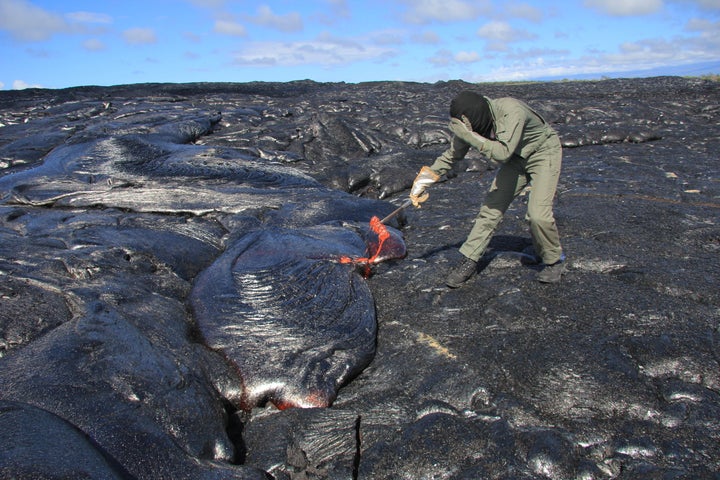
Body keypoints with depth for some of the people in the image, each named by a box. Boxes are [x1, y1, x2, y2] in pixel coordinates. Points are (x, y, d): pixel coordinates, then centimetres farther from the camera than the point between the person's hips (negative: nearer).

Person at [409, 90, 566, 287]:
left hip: (544, 154, -6)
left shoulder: (513, 111, -35)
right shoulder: (470, 123, -14)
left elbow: (503, 153, -42)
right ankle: (469, 262, 2)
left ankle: (554, 260, 8)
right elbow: (453, 153, -1)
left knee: (538, 213, -19)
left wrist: (470, 136, -44)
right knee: (491, 207, -5)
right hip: (516, 160, 6)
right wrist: (427, 178, 0)